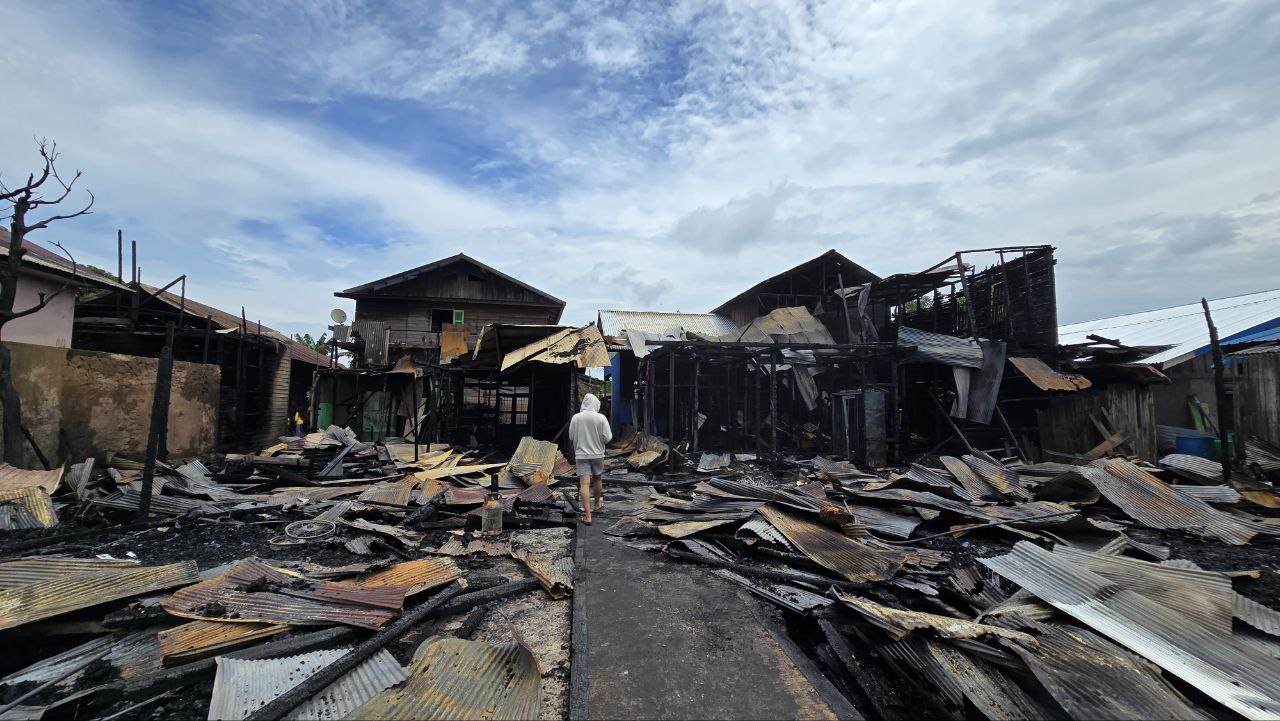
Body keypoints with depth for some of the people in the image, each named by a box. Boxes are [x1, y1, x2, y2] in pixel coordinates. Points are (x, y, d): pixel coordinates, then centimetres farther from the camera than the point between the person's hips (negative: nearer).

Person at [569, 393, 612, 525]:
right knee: (597, 479, 22)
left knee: (584, 484, -3)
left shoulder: (576, 417, -6)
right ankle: (597, 504, 41)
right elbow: (607, 438, -10)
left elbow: (571, 437, 3)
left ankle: (587, 516, -8)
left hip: (581, 454, 0)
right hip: (597, 454, 0)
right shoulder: (601, 418, -11)